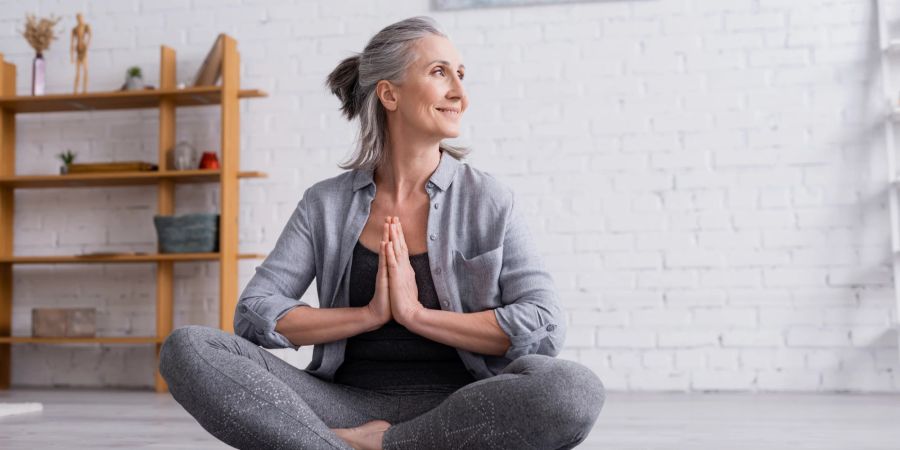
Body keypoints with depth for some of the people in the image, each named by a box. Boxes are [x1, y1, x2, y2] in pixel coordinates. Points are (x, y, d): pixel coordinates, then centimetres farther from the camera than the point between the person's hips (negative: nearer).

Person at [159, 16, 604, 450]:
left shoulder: (491, 201, 2)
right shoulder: (325, 203, 6)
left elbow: (545, 327, -8)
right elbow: (253, 314, 0)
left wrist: (418, 314, -12)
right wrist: (369, 315, -10)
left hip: (455, 411, -1)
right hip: (348, 403, 1)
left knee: (576, 389, -33)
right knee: (187, 348, -18)